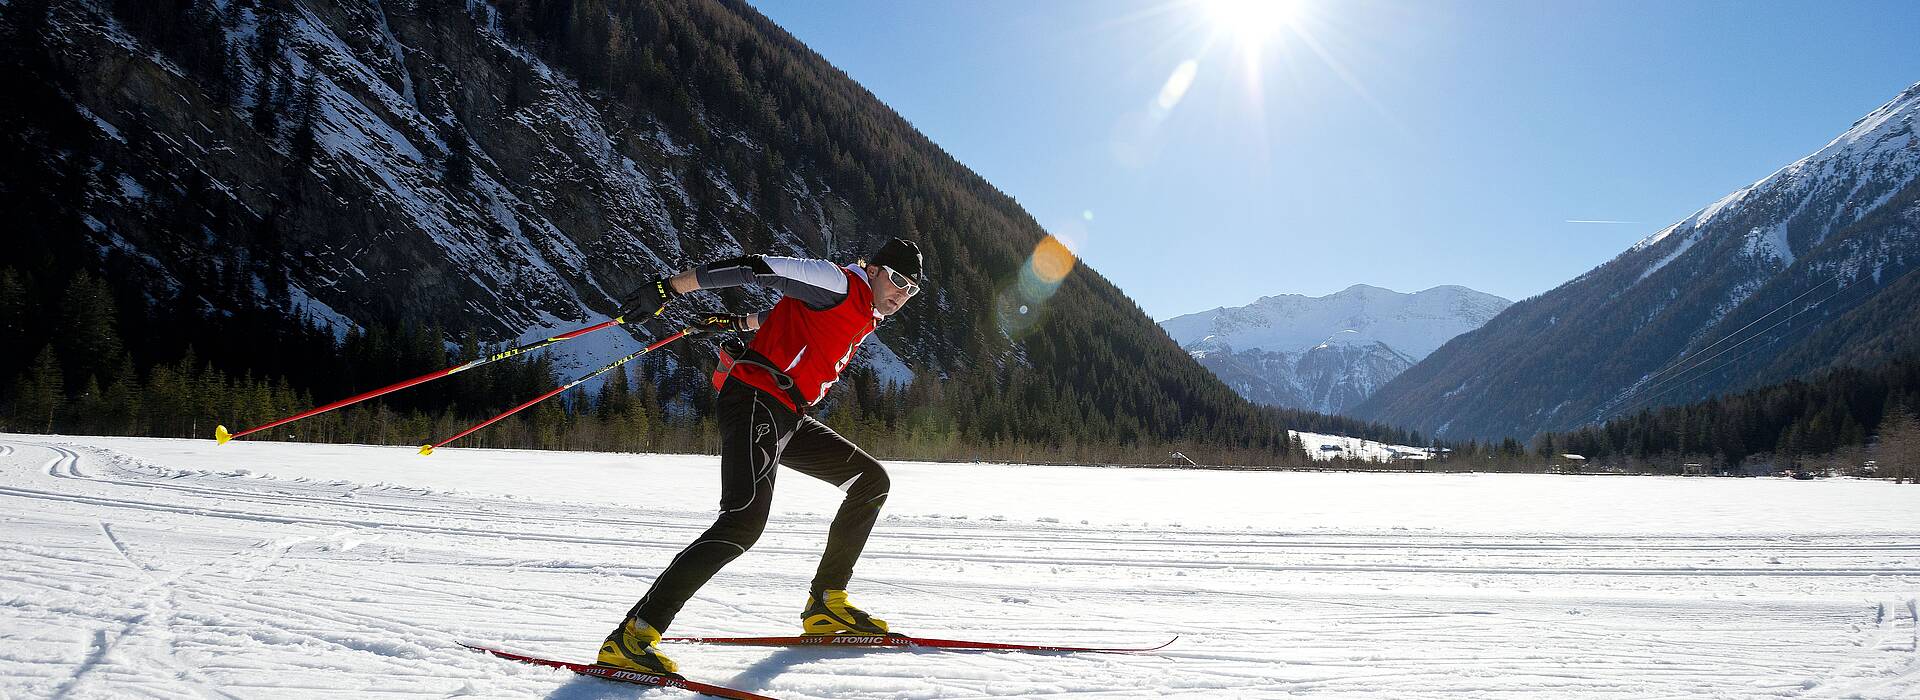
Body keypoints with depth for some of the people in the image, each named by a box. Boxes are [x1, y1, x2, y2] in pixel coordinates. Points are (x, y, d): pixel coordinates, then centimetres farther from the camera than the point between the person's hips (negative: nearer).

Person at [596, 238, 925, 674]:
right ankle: (632, 637, -26)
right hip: (756, 401, -10)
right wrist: (667, 290, -17)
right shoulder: (837, 283, -7)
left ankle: (826, 605, 13)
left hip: (790, 418, 10)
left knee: (871, 481, 12)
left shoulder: (866, 318, 20)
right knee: (745, 520, -25)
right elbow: (757, 269, -13)